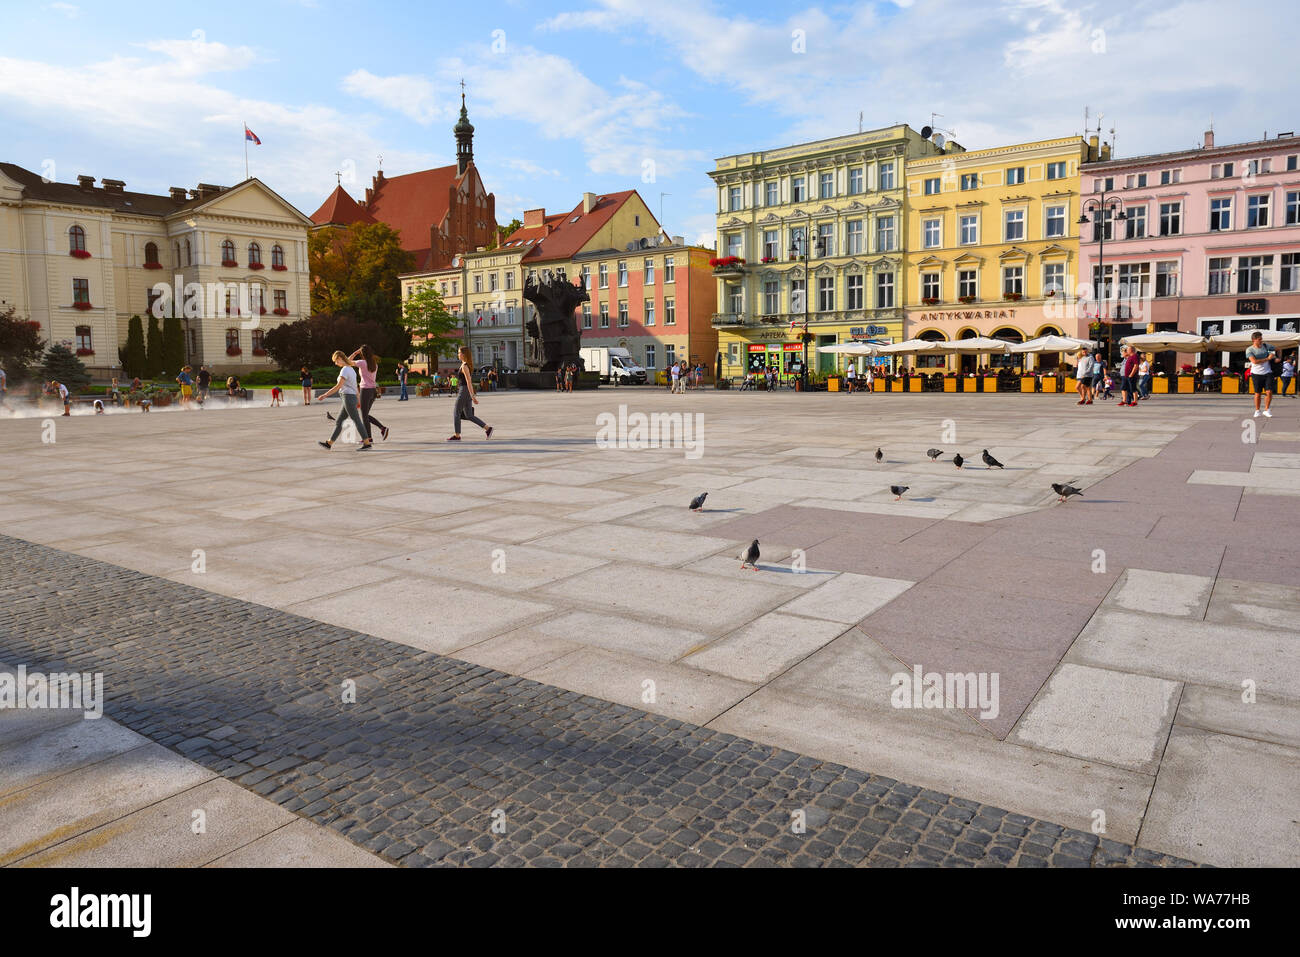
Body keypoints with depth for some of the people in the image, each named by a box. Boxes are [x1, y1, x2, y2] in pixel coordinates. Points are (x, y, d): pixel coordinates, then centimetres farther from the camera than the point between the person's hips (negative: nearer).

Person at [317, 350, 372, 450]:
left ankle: (367, 443, -6)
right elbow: (356, 387, 20)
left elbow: (338, 386, -18)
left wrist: (325, 395, -15)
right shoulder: (351, 369, 17)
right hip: (353, 397, 10)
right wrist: (358, 400, 24)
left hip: (348, 397, -10)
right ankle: (329, 443, 16)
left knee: (357, 421, -7)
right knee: (338, 422, 11)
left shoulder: (345, 370, -12)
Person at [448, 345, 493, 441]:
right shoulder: (468, 365, 15)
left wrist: (472, 396, -24)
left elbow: (468, 382, -21)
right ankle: (487, 428, 5)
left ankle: (456, 435, 8)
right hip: (468, 392, 9)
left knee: (456, 413, 2)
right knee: (469, 415, 10)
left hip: (465, 391, -9)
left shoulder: (464, 366, -15)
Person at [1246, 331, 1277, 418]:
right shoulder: (1249, 350, -5)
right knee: (1258, 393, 4)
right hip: (1256, 374, -3)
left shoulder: (1265, 346, 7)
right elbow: (1254, 361, -18)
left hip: (1267, 373, 3)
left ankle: (1266, 410, 6)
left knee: (1269, 392, -7)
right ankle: (1257, 411, 17)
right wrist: (1268, 359, -13)